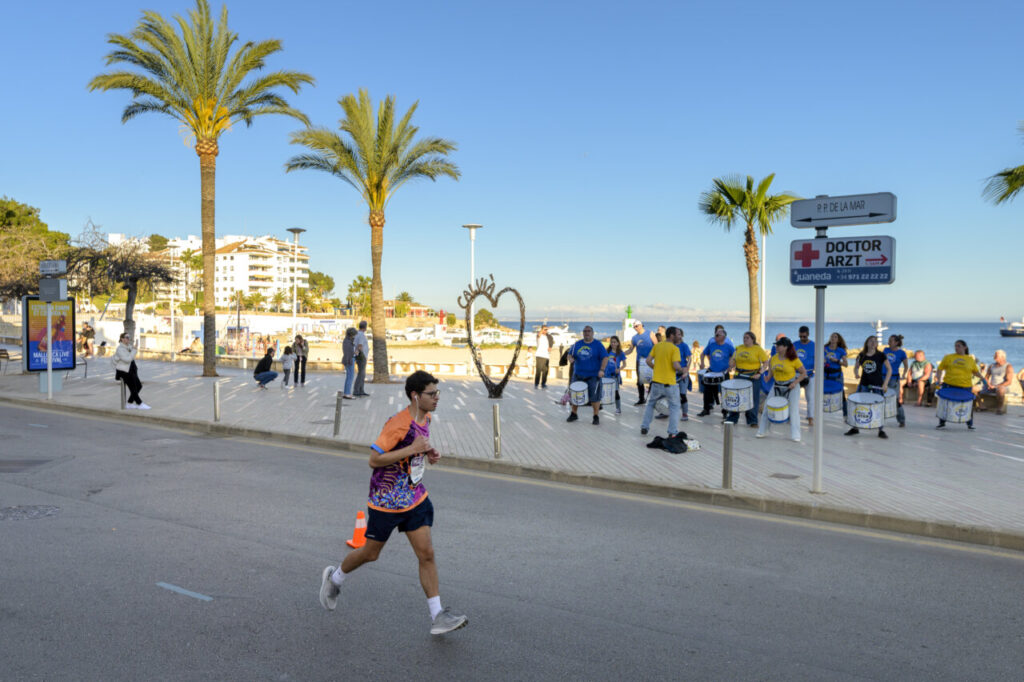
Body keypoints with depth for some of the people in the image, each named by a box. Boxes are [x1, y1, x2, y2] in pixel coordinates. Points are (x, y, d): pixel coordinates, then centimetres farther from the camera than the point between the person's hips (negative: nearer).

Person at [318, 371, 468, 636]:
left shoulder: (425, 419, 3)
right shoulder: (398, 424, -24)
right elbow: (374, 459, -24)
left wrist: (428, 454, 1)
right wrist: (412, 449, -29)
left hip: (415, 498, 7)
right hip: (386, 501, -7)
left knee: (426, 554, 0)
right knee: (371, 553, 11)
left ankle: (437, 616, 4)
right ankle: (334, 578, 40)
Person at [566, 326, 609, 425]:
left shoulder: (598, 345, -3)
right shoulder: (577, 344, 7)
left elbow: (605, 357, -6)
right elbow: (570, 354, 15)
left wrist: (601, 370, -16)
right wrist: (571, 359, -9)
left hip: (593, 375, -4)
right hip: (578, 375, 4)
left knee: (594, 396, -4)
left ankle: (596, 416, 9)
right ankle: (574, 414, 27)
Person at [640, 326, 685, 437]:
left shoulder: (657, 345, 4)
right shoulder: (674, 348, -12)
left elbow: (648, 361, 3)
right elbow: (676, 366, -21)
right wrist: (681, 369, -1)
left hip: (656, 382, 5)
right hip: (669, 384, -5)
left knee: (650, 404, 22)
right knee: (674, 407, 10)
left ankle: (644, 428, 22)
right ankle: (673, 432, 6)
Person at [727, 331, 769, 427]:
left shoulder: (758, 349, -5)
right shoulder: (739, 348, 8)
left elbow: (766, 363, -5)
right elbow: (733, 359, 16)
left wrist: (760, 373, -17)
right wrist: (731, 367, -5)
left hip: (753, 377, -4)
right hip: (739, 376, 4)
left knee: (753, 399, 1)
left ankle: (752, 420, 11)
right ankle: (732, 418, 18)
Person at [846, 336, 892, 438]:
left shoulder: (881, 355, -5)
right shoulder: (861, 356, 3)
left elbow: (889, 369, -2)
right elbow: (856, 367, 15)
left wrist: (885, 383, -10)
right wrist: (856, 373, -8)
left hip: (877, 385, -3)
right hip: (864, 384, 3)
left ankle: (882, 430, 10)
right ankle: (855, 427, 15)